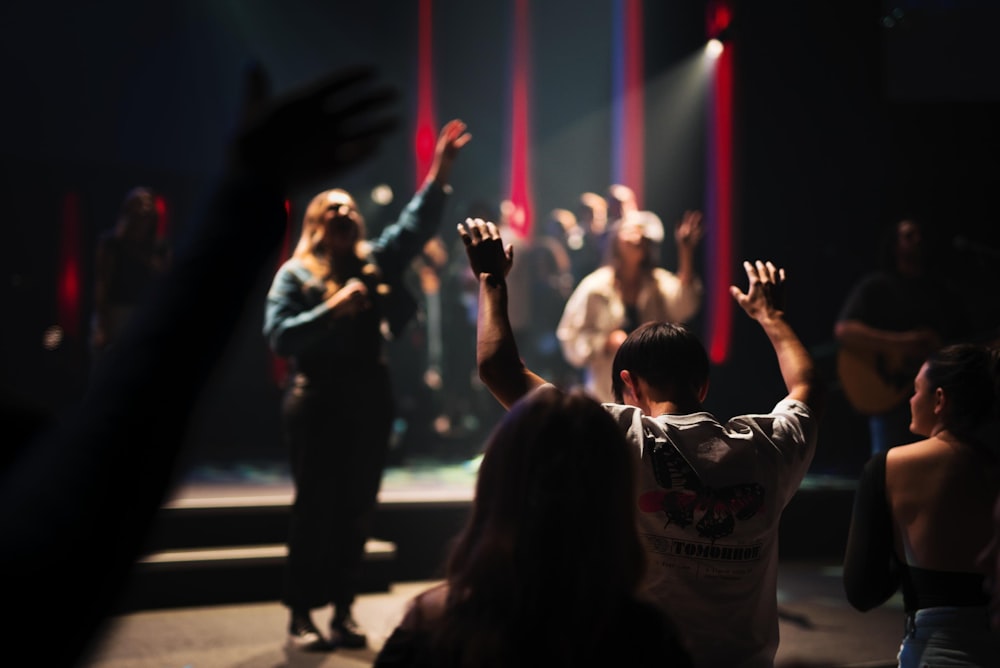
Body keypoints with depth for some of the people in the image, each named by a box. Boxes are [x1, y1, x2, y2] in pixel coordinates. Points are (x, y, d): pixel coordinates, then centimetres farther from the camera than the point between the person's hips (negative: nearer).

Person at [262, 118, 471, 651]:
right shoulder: (295, 274, -1)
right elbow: (278, 337, -12)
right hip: (317, 403, -4)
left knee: (357, 510, 8)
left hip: (370, 401, 5)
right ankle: (300, 616, 9)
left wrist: (440, 171, -7)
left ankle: (343, 612, 17)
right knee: (315, 509, -1)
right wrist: (332, 308, -20)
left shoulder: (375, 262, 11)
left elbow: (417, 224, 4)